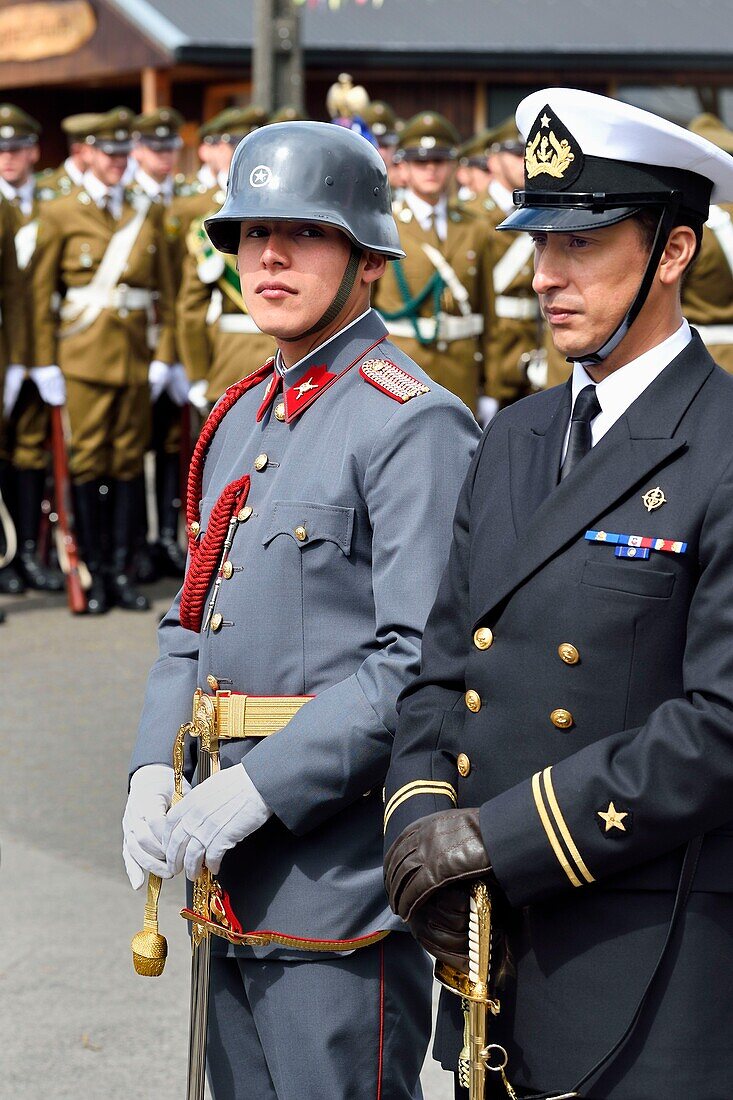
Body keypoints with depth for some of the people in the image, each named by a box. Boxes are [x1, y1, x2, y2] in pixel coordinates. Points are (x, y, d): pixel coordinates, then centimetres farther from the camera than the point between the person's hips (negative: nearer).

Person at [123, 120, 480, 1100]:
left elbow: (425, 660, -20)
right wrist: (154, 772, 2)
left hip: (343, 861, -8)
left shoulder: (414, 423, -13)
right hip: (234, 872, 8)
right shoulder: (239, 418, 15)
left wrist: (260, 786, -22)